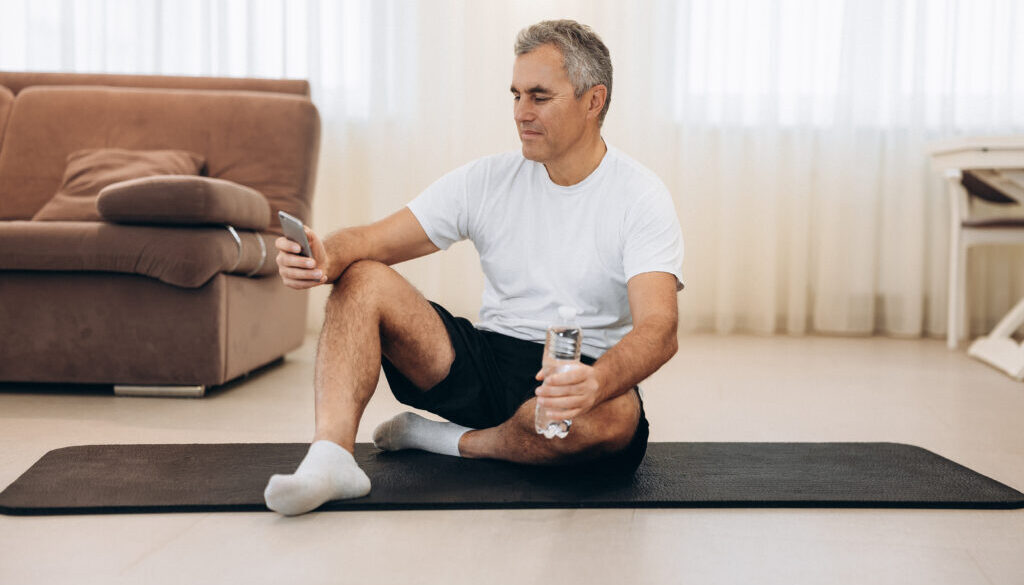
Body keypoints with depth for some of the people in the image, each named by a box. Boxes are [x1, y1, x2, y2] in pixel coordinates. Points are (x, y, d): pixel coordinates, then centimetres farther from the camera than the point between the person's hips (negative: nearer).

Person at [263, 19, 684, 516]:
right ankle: (331, 458, -31)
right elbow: (373, 240, -3)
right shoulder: (489, 180, 3)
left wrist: (595, 382, -46)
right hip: (486, 360, 3)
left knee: (613, 416, -39)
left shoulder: (641, 199, -10)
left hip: (582, 376, -3)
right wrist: (325, 259, -28)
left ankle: (450, 440, -12)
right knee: (361, 281, -13)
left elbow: (659, 329, -23)